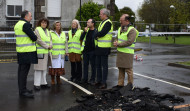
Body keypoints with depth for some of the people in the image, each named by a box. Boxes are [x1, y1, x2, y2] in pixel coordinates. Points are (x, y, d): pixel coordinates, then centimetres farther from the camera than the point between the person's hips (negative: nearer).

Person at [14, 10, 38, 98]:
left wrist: (31, 37, 7)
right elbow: (34, 38, -19)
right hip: (27, 51, -10)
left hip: (20, 51, 10)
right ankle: (23, 91, -3)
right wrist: (35, 38, 3)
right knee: (24, 71, -7)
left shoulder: (17, 24, 16)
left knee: (21, 70, 14)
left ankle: (22, 89, 22)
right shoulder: (25, 24, -15)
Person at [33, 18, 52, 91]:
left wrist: (50, 46, -6)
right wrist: (47, 46, -11)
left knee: (44, 68, 10)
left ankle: (43, 83, 17)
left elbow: (50, 40, 15)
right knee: (38, 68, -8)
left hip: (46, 52, 7)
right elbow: (39, 40, -12)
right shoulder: (37, 30, -3)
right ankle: (36, 84, -5)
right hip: (39, 51, -7)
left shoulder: (47, 31, 19)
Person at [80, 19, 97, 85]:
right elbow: (81, 38, 2)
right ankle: (85, 79, 19)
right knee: (85, 65, 10)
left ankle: (92, 79, 12)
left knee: (93, 65, 3)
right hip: (85, 50, 5)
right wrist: (85, 31, -11)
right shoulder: (86, 30, 8)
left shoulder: (96, 31, -6)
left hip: (92, 51, -5)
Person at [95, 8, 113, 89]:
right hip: (99, 47, 9)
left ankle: (104, 83, 5)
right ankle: (99, 81, 25)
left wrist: (96, 35, -4)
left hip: (104, 48, -9)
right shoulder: (102, 22, 18)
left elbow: (102, 33, -21)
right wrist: (97, 36, -3)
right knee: (98, 65, 14)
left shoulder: (108, 23, -13)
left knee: (104, 66, -2)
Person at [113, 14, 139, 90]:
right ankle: (120, 84, 19)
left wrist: (118, 44, -15)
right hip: (120, 52, 8)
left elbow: (129, 42, -21)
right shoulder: (120, 28, 14)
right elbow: (117, 38, 22)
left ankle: (130, 84, 11)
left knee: (128, 69, -1)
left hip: (127, 53, -8)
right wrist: (116, 42, -2)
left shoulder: (132, 30, -13)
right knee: (120, 69, 12)